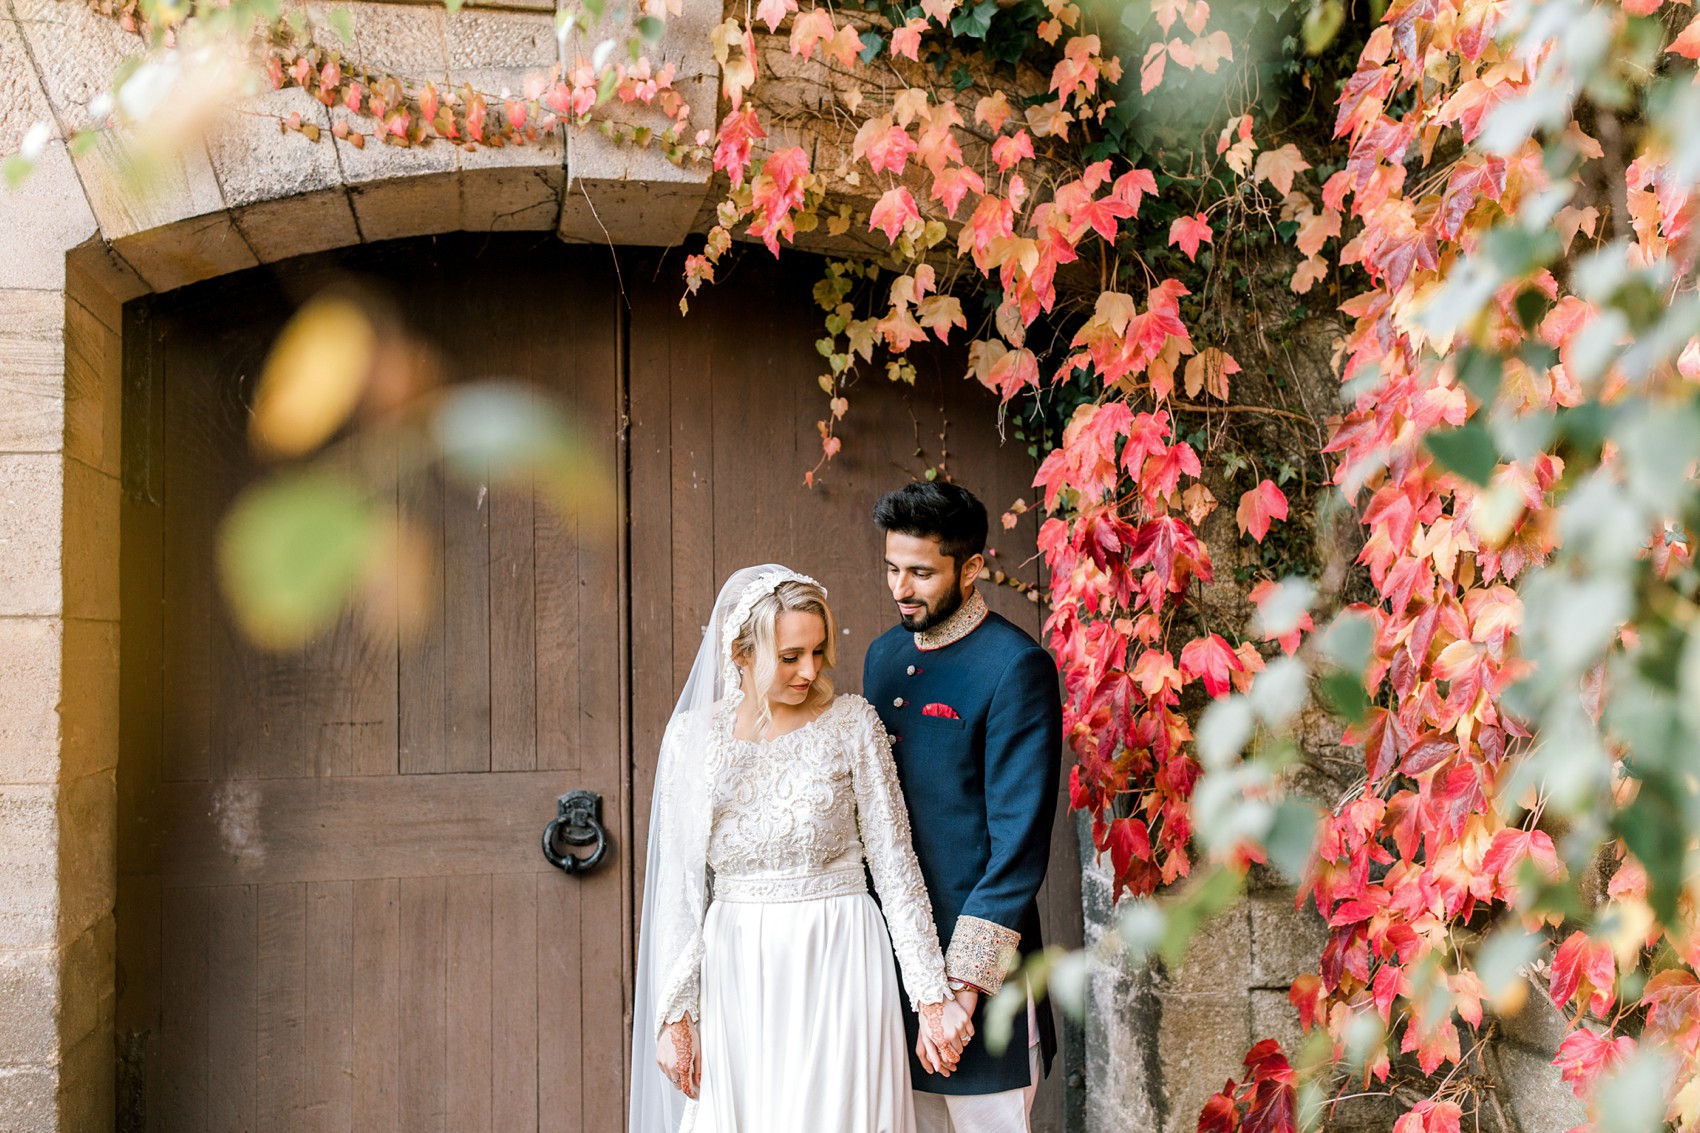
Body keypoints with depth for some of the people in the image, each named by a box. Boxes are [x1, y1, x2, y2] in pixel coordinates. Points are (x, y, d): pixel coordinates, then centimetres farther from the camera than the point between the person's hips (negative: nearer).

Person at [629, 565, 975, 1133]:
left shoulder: (852, 724, -4)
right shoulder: (692, 735, 0)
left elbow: (896, 863, -3)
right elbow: (679, 885, 3)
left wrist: (932, 997, -6)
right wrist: (674, 1014, 1)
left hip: (838, 965, -1)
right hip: (736, 975, 2)